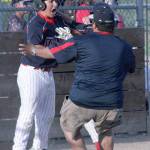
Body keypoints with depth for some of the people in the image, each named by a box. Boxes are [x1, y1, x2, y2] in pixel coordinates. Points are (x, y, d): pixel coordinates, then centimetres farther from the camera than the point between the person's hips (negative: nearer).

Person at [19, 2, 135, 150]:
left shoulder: (81, 42, -6)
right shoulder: (125, 47, 4)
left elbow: (51, 52, 7)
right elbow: (131, 68, 25)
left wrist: (32, 49, 25)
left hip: (82, 102, -3)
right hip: (112, 104, 3)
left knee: (69, 127, 23)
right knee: (106, 131, 30)